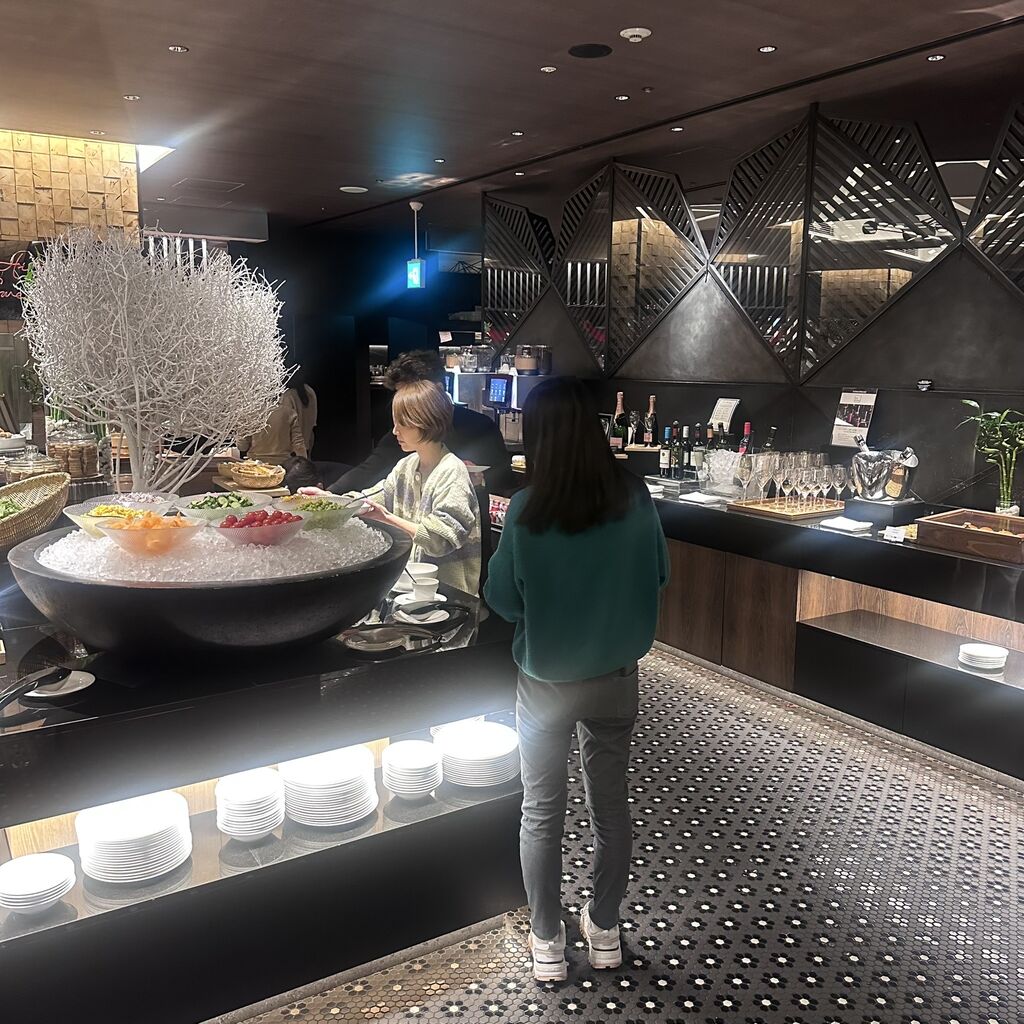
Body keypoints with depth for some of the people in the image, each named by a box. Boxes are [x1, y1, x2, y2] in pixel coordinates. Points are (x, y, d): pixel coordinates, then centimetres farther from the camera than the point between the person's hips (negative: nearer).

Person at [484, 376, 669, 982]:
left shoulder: (527, 511, -21)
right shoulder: (634, 497, -13)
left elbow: (502, 601, -10)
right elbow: (659, 576, 1)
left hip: (546, 683, -2)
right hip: (617, 678, 3)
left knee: (542, 814, 15)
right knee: (611, 804, 20)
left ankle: (548, 945, 30)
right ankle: (605, 930, 37)